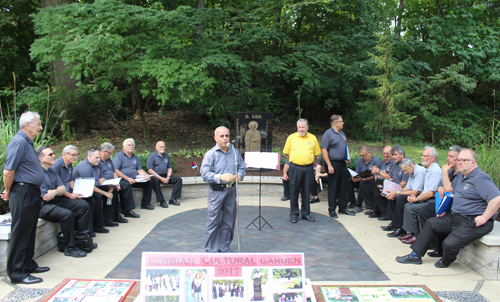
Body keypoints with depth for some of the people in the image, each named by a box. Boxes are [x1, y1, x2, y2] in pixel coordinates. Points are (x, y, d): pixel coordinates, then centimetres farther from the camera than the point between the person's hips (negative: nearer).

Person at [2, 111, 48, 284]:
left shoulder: (27, 142, 15)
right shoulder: (19, 142, -17)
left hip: (32, 193, 10)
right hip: (22, 193, -10)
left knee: (30, 232, 17)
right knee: (20, 233, -1)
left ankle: (28, 265, 28)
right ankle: (17, 273, 7)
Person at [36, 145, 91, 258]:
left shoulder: (52, 172, 15)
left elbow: (63, 188, 7)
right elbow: (45, 197, -20)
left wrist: (55, 192, -15)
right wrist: (57, 191, -3)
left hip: (57, 201, 9)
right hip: (43, 206, -9)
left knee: (84, 205, -1)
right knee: (67, 214, -32)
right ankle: (70, 248, -18)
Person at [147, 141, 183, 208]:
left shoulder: (166, 156, 15)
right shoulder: (152, 156, -3)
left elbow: (169, 168, 16)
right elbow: (150, 170, -11)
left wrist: (168, 177, -5)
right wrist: (161, 178, -19)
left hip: (165, 175, 6)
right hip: (156, 175, -6)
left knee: (179, 179, -11)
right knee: (155, 180, -39)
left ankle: (173, 199, -15)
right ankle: (162, 201, -33)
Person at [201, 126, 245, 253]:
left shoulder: (235, 152, 10)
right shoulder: (210, 154, -5)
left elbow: (242, 167, 16)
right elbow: (205, 174, -12)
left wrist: (239, 175, -6)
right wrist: (221, 177, -24)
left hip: (231, 190, 4)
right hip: (216, 191, -4)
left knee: (229, 221, 12)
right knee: (213, 221, 0)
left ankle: (225, 247, 26)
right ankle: (211, 250, 13)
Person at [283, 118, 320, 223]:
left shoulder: (313, 138, 7)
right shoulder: (291, 137, 3)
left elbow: (316, 154, 13)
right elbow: (287, 153, 8)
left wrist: (309, 163, 9)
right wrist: (293, 162, 7)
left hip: (308, 169, 2)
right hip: (295, 168, -1)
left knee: (306, 191, 9)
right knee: (294, 191, 3)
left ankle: (306, 213, 20)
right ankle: (294, 214, 13)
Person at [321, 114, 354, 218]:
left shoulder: (342, 133, 16)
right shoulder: (328, 133, -9)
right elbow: (324, 150, -15)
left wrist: (347, 157, 7)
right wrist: (329, 165, -19)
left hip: (342, 164, 8)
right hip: (333, 164, -8)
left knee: (343, 186, 12)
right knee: (332, 188, -1)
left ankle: (342, 207, 23)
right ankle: (332, 209, 8)